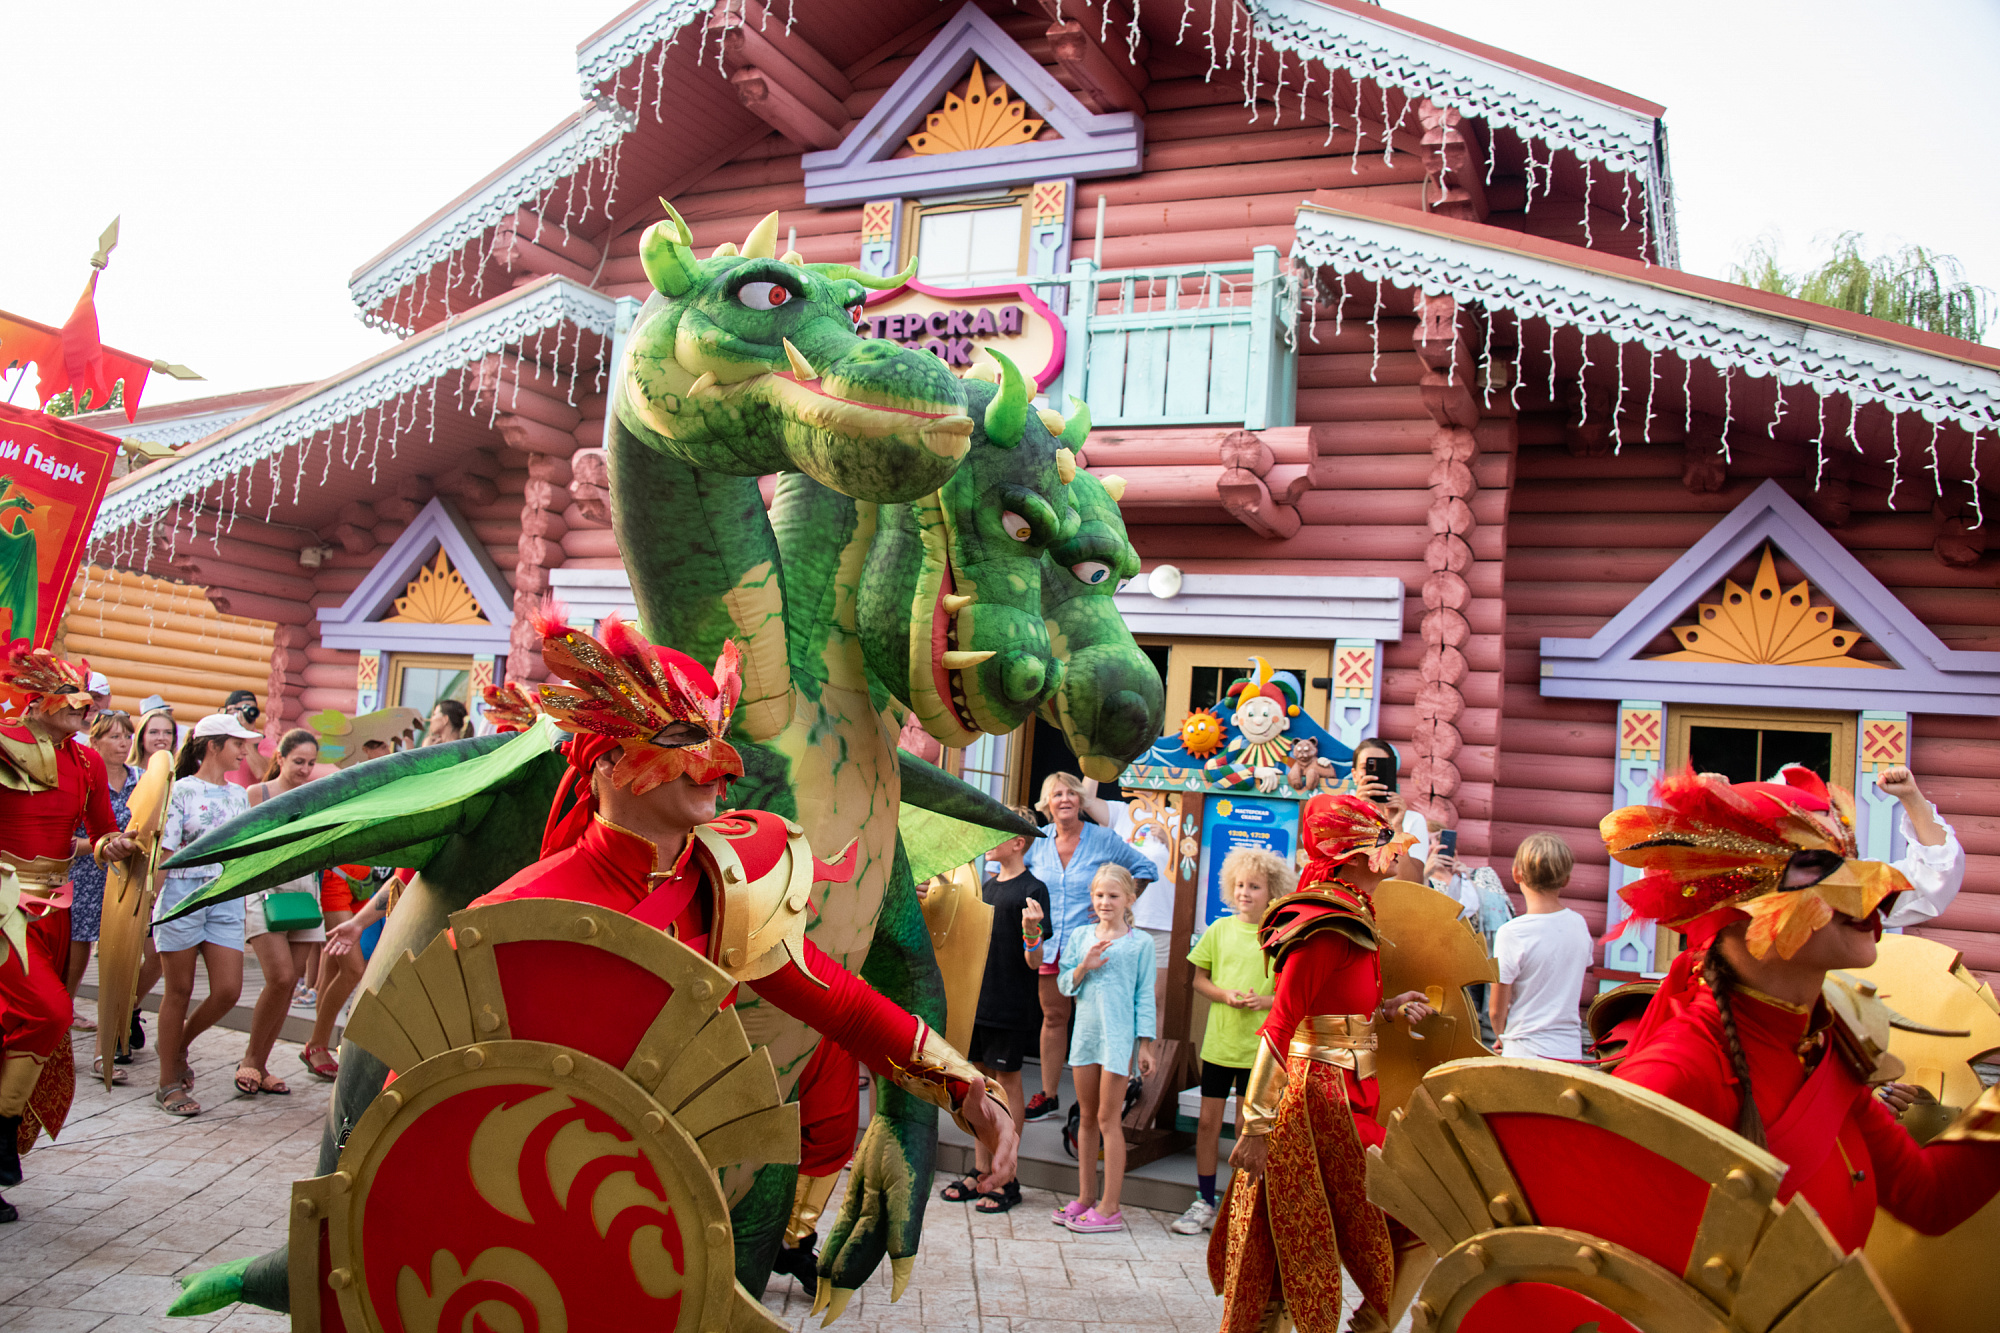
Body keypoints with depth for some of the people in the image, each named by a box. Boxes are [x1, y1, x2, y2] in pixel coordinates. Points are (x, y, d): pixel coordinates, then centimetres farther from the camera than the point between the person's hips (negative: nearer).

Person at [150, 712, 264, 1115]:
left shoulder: (238, 795, 13)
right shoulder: (182, 790, -4)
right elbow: (164, 851, -6)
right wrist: (157, 902, -9)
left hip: (226, 898, 5)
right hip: (181, 894, -5)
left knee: (228, 990, -2)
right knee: (179, 990, 3)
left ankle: (178, 1048, 25)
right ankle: (168, 1084, 16)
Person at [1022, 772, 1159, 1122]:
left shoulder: (1103, 839, -4)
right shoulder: (1037, 840, 4)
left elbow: (1145, 868, 7)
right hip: (1048, 945, 3)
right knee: (1053, 1017, 11)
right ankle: (1047, 1095, 21)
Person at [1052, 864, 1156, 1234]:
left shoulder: (1140, 942, -2)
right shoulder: (1080, 936, 7)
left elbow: (1145, 995, 0)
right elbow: (1064, 984, 8)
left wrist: (1145, 1045, -3)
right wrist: (1084, 967, -11)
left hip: (1119, 1037, -4)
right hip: (1085, 1033, 4)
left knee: (1108, 1119, -2)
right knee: (1086, 1118, 12)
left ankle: (1109, 1207, 5)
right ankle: (1085, 1198, 22)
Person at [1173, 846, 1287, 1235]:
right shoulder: (1219, 930, 2)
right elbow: (1199, 980, 7)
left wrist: (1266, 1001, -18)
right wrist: (1225, 995, -12)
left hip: (1259, 1044, -2)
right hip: (1219, 1040, 2)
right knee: (1208, 1120, 7)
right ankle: (1204, 1202, 22)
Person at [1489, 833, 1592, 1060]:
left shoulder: (1511, 934, -14)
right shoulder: (1579, 925, 3)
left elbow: (1497, 1011, -7)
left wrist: (1503, 1038, 15)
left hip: (1527, 1057, -5)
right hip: (1571, 1052, 5)